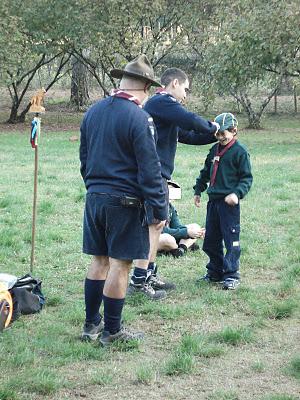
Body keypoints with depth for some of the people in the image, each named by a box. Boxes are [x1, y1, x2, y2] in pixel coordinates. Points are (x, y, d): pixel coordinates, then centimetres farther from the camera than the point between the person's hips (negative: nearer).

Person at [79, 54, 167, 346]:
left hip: (94, 198, 7)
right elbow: (149, 170, -16)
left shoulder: (93, 112, 6)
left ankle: (91, 325, 23)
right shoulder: (139, 118, -16)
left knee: (99, 262, 16)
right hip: (125, 202, -7)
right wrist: (160, 209, -9)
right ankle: (112, 331, 9)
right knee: (119, 265, 2)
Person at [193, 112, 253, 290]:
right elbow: (206, 172, 25)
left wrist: (237, 193, -22)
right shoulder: (215, 150, 14)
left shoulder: (240, 151, -8)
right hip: (213, 200, 8)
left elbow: (247, 177, -9)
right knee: (211, 240, 12)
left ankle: (232, 275, -1)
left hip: (229, 202, -8)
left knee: (231, 240, -6)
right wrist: (198, 190, 26)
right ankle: (215, 272, 23)